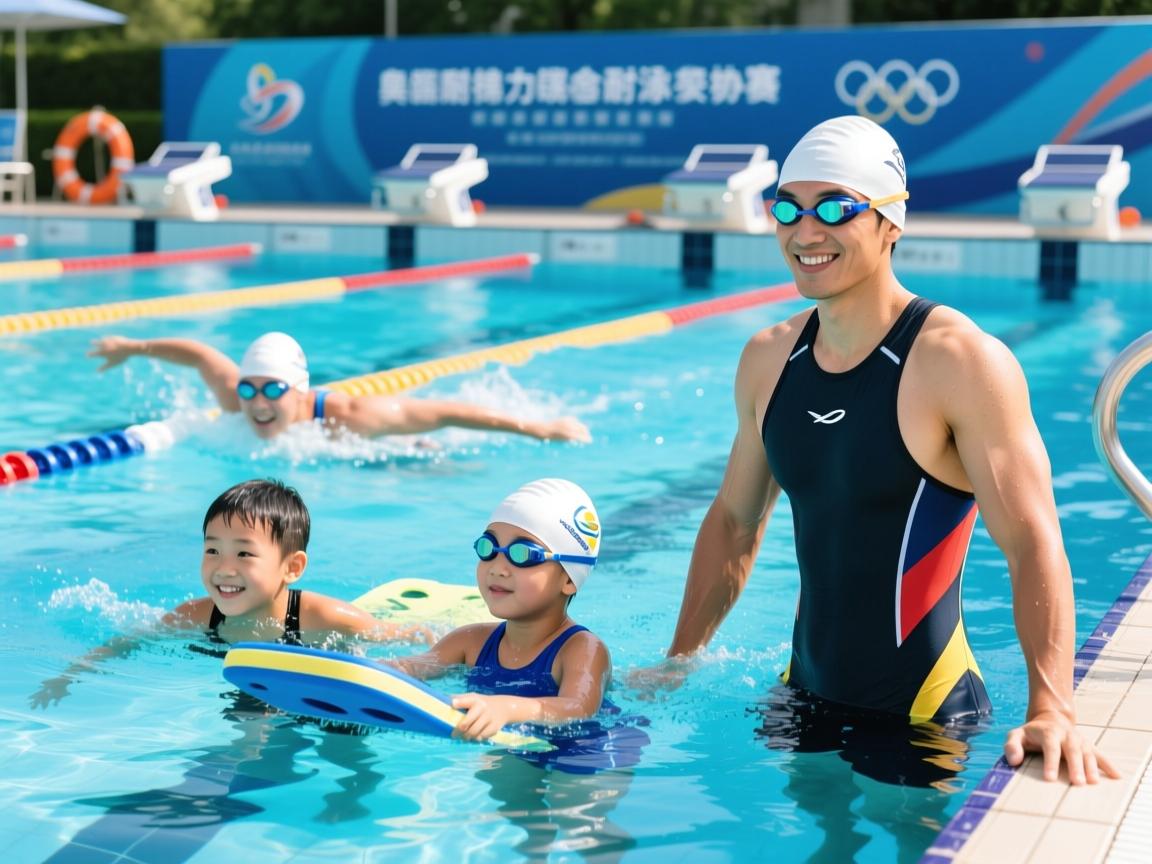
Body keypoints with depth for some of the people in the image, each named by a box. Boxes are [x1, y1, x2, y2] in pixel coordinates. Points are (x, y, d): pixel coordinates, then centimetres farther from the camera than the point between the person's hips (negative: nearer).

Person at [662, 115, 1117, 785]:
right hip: (805, 697, 6)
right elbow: (735, 521, 14)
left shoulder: (961, 361, -17)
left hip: (927, 718, -6)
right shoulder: (767, 360, 3)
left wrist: (1052, 711, -34)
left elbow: (1033, 543, -23)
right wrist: (675, 667, 14)